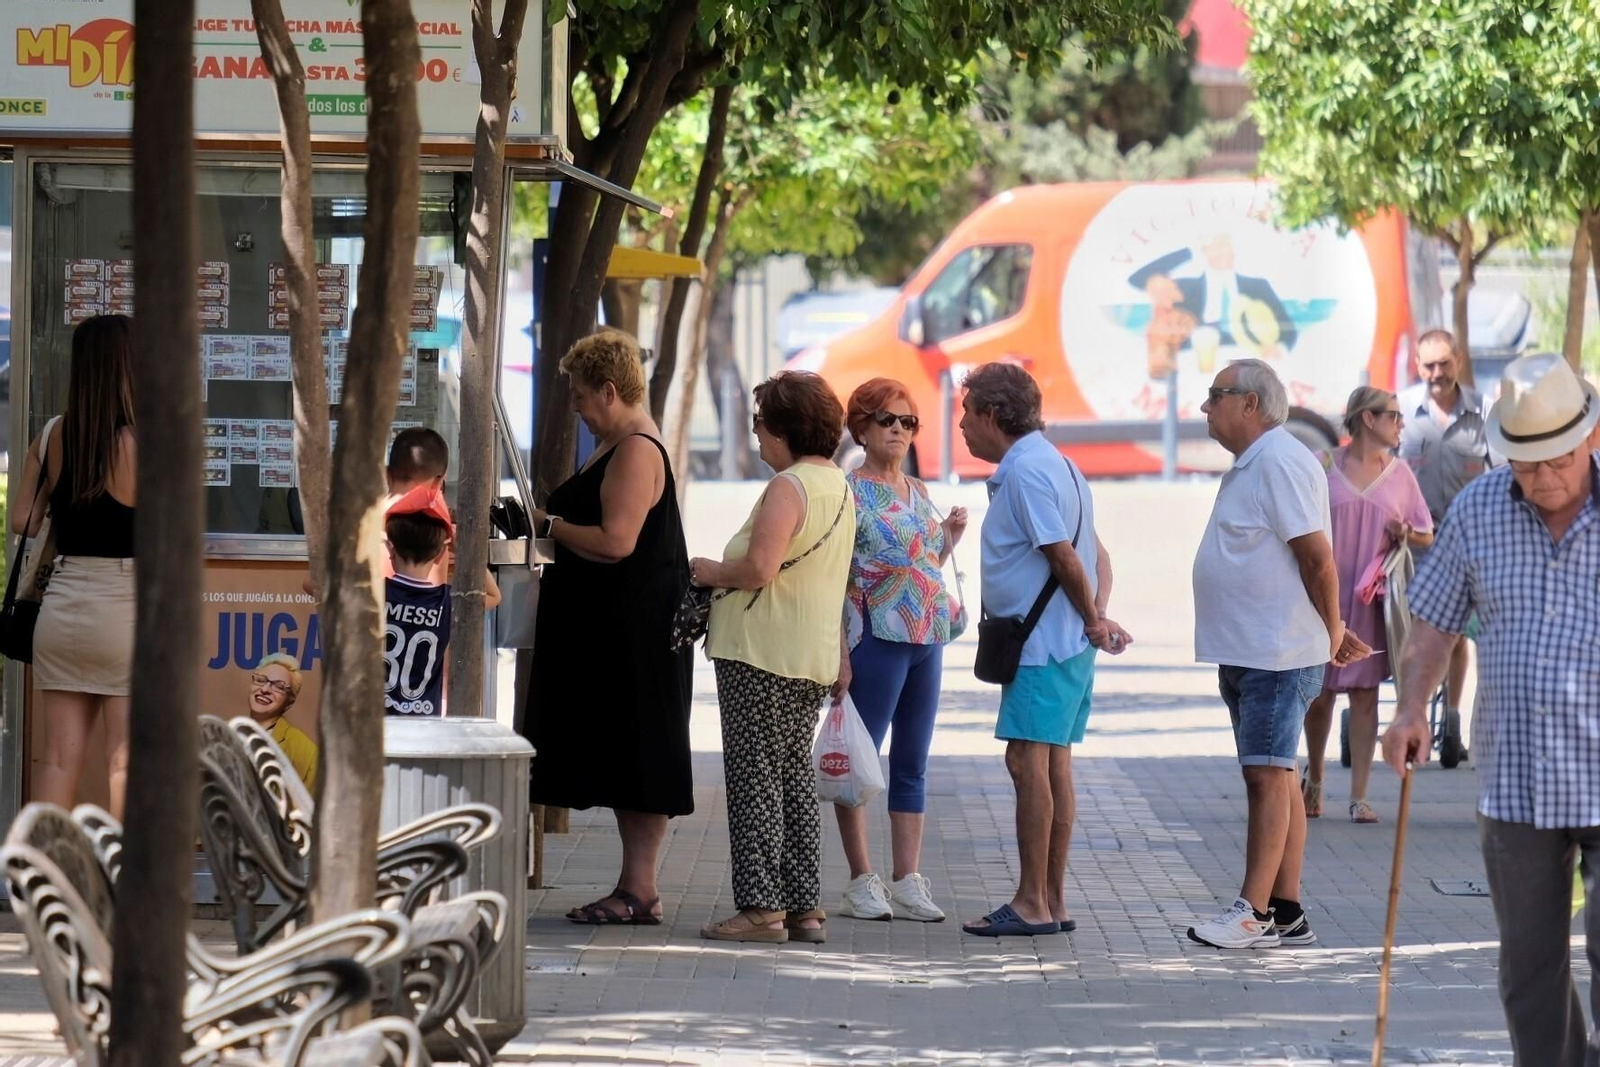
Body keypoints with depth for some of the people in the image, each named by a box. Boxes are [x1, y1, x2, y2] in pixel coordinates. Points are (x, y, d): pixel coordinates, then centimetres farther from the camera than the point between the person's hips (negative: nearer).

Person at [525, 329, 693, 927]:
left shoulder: (637, 452, -16)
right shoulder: (616, 448, 18)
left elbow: (615, 541, -24)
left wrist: (550, 526, -10)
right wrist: (552, 524, 11)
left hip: (637, 635, -11)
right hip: (608, 631, 11)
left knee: (637, 759, -7)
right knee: (623, 763, 11)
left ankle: (640, 888, -6)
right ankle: (634, 887, 13)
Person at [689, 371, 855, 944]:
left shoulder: (788, 487, -15)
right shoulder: (839, 487, 14)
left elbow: (759, 568, -24)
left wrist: (710, 572, -8)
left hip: (761, 655, -9)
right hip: (814, 656, 9)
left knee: (755, 776, -4)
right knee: (795, 775, 13)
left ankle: (762, 906, -5)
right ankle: (804, 906, 13)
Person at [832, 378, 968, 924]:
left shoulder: (918, 492, 15)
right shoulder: (848, 492, -7)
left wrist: (949, 536, 6)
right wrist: (840, 653, -17)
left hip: (926, 639, 7)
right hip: (876, 638, -7)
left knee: (912, 764, 9)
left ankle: (908, 880, 13)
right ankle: (862, 881, 2)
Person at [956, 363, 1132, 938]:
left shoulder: (1025, 471, -15)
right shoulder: (1051, 464, 18)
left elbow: (1064, 557, -18)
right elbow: (1095, 554, 18)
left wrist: (1092, 621, -5)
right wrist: (1098, 616, 3)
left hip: (1043, 644, -10)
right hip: (1066, 642, 10)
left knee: (1028, 762, -10)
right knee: (1053, 766, 11)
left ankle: (1032, 904, -10)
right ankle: (1052, 902, 14)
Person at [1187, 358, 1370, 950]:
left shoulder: (1280, 462, -15)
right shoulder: (1250, 465, 18)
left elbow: (1317, 556, -19)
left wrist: (1331, 630, -9)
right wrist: (1331, 631, 19)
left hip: (1279, 654, -11)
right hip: (1246, 652, 11)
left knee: (1268, 774, -10)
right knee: (1273, 777, 11)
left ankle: (1255, 912, -11)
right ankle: (1286, 912, 14)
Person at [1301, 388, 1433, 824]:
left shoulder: (1399, 473, 8)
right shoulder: (1324, 466, 0)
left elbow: (1427, 537, 14)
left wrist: (1406, 533, -8)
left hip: (1372, 599, 2)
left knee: (1365, 694, -1)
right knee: (1319, 692, 3)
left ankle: (1359, 796, 2)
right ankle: (1314, 776, 29)